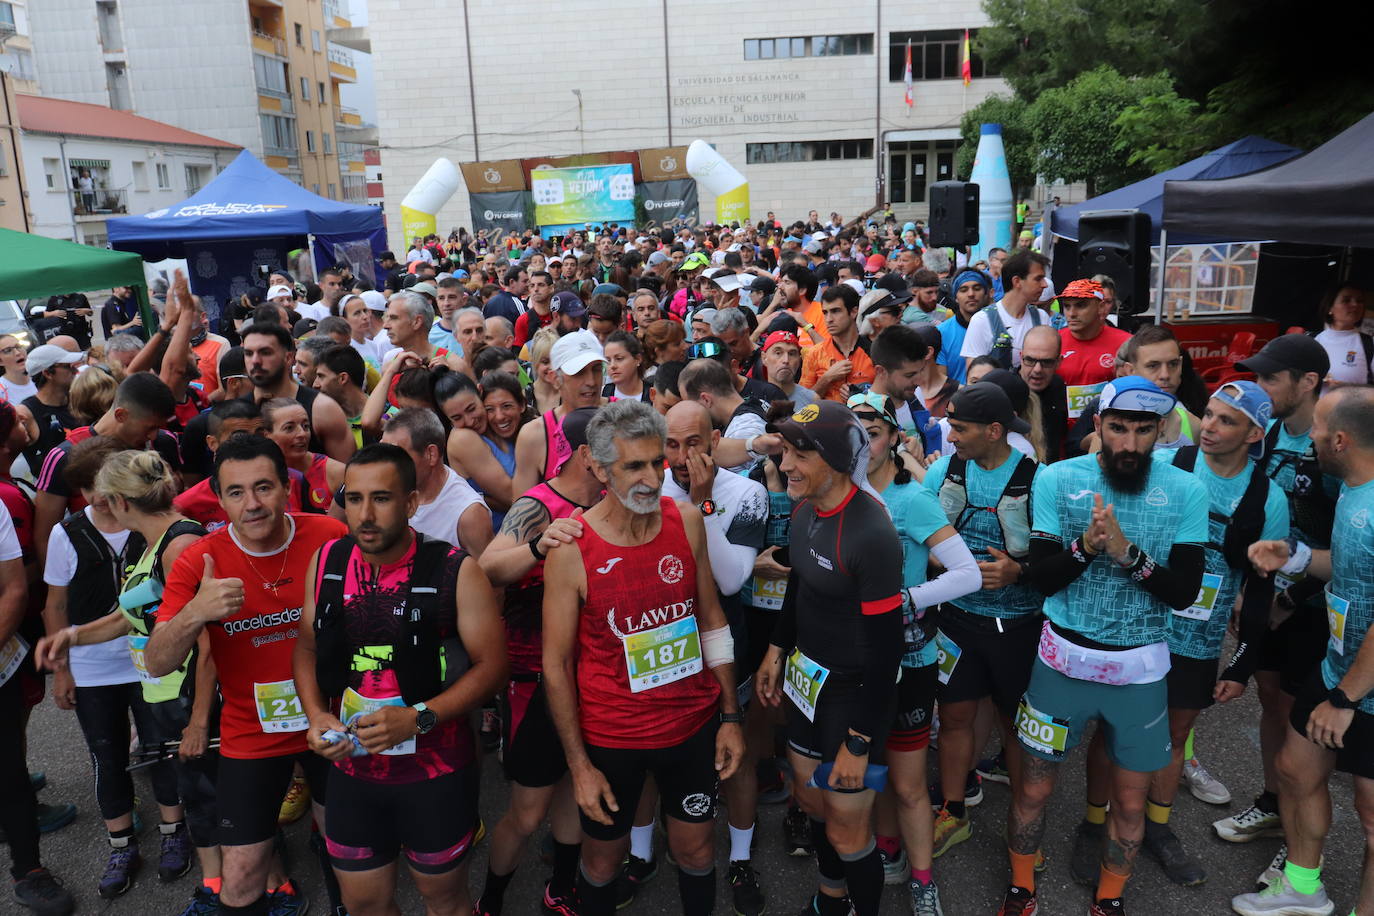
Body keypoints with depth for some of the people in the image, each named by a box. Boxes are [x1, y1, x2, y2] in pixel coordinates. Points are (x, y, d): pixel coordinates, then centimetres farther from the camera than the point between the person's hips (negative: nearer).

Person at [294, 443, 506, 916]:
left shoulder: (455, 571, -17)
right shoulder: (326, 562, -4)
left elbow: (491, 664, -12)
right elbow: (306, 647, 8)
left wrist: (418, 718, -23)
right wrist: (315, 713, -9)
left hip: (436, 774, -3)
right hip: (351, 769, 4)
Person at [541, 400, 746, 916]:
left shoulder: (687, 521, -8)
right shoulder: (571, 548, -19)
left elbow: (711, 620, 3)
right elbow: (556, 665, -11)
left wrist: (730, 716, 4)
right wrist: (580, 765, -9)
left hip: (694, 723, 3)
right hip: (611, 737, -3)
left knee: (695, 850, 19)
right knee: (603, 858, 17)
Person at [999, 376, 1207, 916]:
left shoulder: (1186, 492, -6)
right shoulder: (1057, 480, -8)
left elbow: (1185, 591, -11)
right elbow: (1041, 578, -10)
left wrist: (1128, 552, -26)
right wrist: (1086, 545, -28)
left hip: (1141, 668, 1)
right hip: (1064, 660, 0)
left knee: (1130, 801, 15)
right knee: (1034, 788, 11)